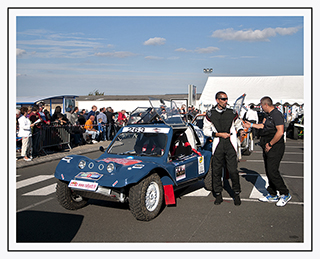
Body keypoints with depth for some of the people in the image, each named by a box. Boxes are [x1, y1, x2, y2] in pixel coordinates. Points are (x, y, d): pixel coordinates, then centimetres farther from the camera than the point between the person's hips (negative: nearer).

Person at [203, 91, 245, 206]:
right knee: (216, 171, 4)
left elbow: (238, 124, 23)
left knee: (233, 171, -3)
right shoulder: (210, 114, 4)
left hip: (230, 146, 0)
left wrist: (240, 130, 0)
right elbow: (206, 130, 4)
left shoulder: (232, 113, 8)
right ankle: (218, 195, 17)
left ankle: (236, 194, 13)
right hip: (217, 146, 0)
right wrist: (219, 134, -8)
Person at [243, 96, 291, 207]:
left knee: (272, 171, -10)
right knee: (269, 171, 11)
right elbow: (264, 126, 31)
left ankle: (285, 194, 4)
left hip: (275, 147, -10)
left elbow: (280, 132, -23)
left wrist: (270, 144, -18)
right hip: (268, 148, 10)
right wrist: (251, 125, 35)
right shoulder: (268, 115, 15)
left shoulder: (276, 114, -16)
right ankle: (272, 195, 20)